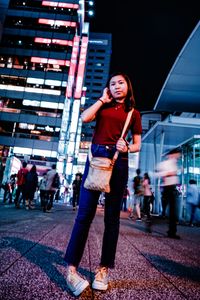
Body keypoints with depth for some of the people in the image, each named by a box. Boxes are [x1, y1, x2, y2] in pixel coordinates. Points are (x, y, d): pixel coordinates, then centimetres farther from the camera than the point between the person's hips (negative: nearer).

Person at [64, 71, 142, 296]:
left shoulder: (133, 113, 15)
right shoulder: (103, 106, 16)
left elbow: (137, 145, 12)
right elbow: (84, 117, -3)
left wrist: (126, 148, -10)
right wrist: (102, 99, 8)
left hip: (119, 162, 1)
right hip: (96, 157, 0)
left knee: (112, 216, 4)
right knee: (85, 212, -6)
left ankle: (104, 268, 15)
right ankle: (71, 268, 1)